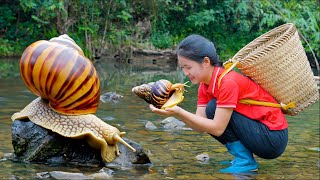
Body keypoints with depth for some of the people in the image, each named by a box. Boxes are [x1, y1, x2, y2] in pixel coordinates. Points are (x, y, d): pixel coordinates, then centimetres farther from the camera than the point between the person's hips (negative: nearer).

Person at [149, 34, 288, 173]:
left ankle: (245, 161, -10)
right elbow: (200, 126, -3)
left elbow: (217, 128, -23)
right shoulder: (205, 86, 5)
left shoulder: (227, 82, -23)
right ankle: (241, 157, 9)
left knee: (214, 108, -16)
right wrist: (175, 112, -19)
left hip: (274, 138, -9)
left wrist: (180, 112, -28)